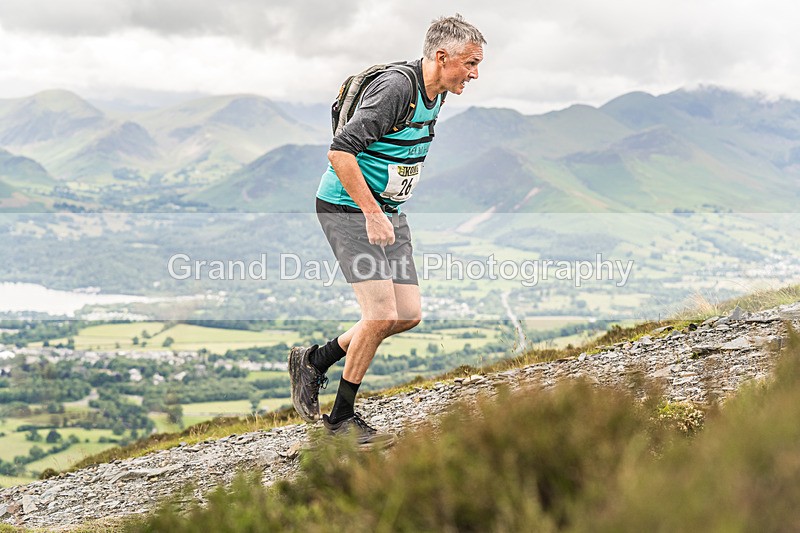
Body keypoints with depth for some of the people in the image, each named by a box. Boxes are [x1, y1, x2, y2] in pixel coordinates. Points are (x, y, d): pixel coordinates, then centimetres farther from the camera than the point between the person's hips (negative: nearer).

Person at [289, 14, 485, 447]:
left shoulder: (435, 94, 7)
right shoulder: (395, 87, -23)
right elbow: (340, 152, -28)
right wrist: (372, 213, -28)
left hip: (387, 212, 9)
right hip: (347, 209, -9)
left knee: (408, 314, 3)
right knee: (382, 314, -14)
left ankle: (314, 360, 20)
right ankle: (342, 418, 2)